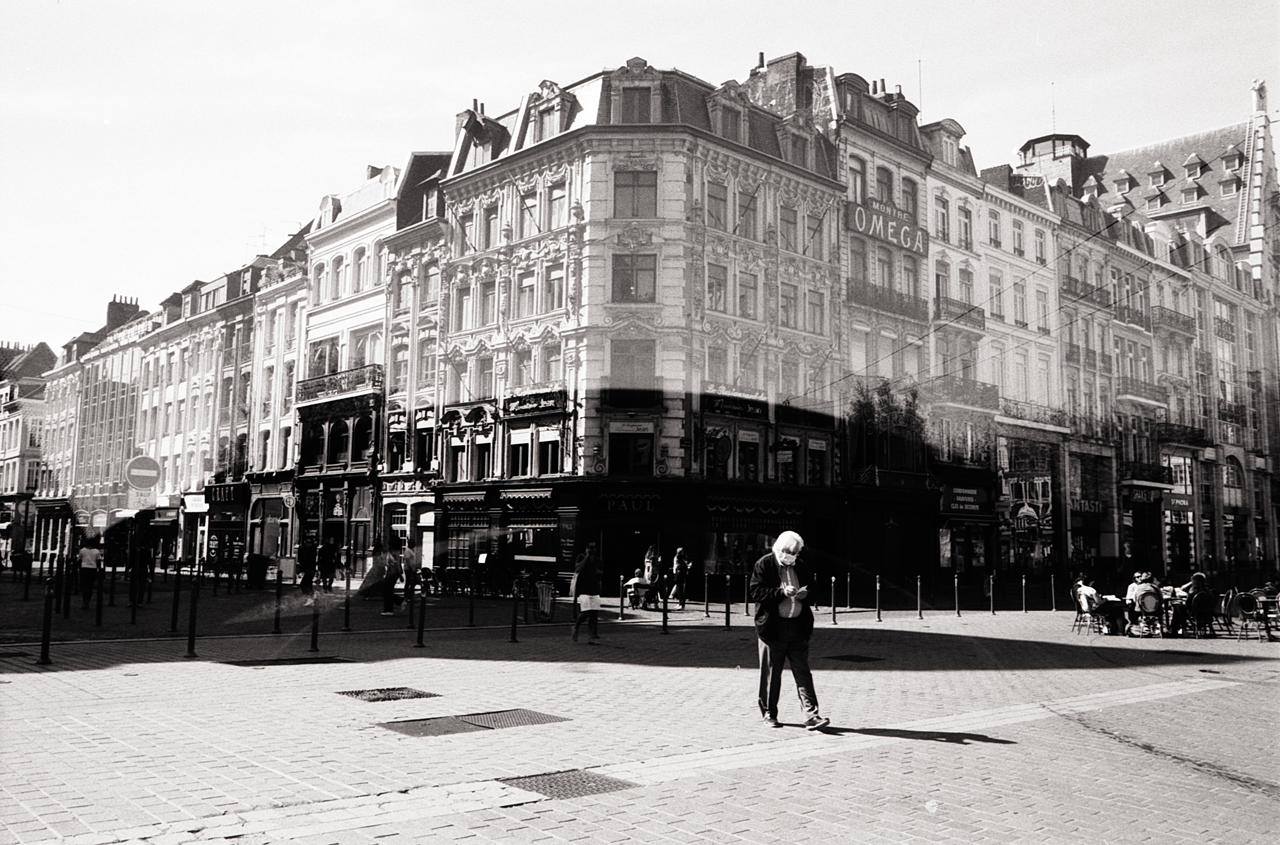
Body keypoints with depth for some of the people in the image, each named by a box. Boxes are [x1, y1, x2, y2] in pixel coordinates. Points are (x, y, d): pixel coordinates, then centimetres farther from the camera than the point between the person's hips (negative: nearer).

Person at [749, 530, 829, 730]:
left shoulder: (801, 566, 9)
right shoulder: (764, 565, -5)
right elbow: (756, 592, -12)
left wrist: (806, 594, -3)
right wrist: (782, 592, -21)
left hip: (798, 627, 3)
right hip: (772, 628, -3)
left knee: (803, 672, 0)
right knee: (771, 673, 6)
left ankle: (811, 716, -2)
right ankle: (769, 713, 20)